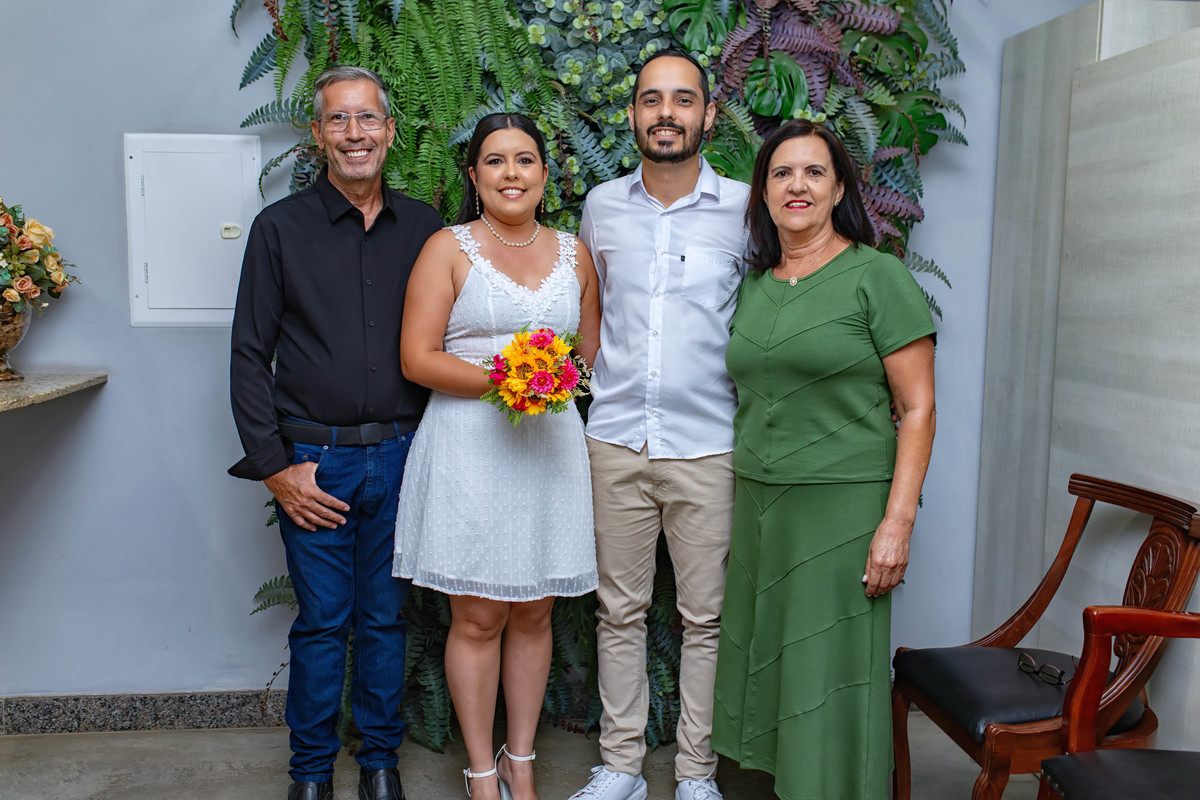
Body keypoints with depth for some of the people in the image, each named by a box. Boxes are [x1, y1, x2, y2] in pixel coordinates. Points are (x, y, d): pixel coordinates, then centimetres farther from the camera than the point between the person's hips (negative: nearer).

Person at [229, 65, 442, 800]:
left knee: (386, 617, 12)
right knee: (322, 622, 6)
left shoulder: (423, 228, 6)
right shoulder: (281, 228, 0)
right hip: (314, 458, -1)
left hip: (401, 456, 2)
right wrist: (274, 465, -5)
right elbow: (250, 354, 0)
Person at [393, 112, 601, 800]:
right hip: (469, 445, -3)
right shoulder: (449, 248, 1)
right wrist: (501, 380, -18)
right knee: (478, 616, 3)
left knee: (534, 613, 11)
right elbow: (417, 358, -6)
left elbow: (593, 350, 18)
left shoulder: (573, 253, 12)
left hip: (551, 444, 3)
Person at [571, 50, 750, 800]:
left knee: (706, 618, 7)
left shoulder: (743, 208, -2)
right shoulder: (601, 205, 7)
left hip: (708, 447, -2)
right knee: (620, 611, 11)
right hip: (614, 441, 3)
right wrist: (588, 380, 13)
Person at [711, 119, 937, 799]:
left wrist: (898, 522, -16)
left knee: (831, 672, 2)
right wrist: (740, 508, 13)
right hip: (758, 501, 6)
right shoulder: (755, 287, 11)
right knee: (763, 658, 13)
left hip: (843, 506, -6)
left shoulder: (878, 277, -6)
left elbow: (918, 409, -9)